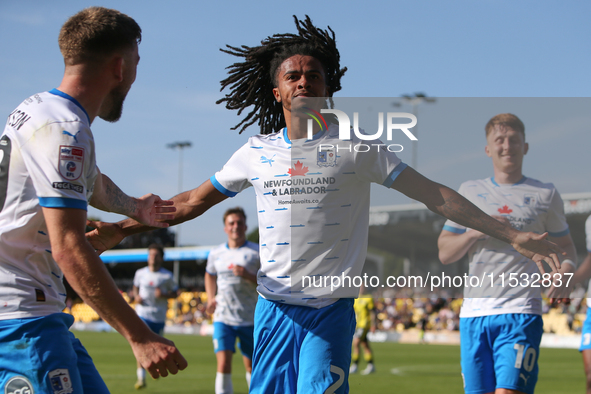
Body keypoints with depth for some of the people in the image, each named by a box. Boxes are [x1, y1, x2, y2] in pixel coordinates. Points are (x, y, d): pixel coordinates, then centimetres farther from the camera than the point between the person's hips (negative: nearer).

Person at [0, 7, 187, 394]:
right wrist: (140, 336, -27)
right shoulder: (63, 129, -17)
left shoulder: (40, 107, 15)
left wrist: (135, 207, 57)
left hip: (38, 310, 10)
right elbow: (69, 248, -25)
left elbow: (93, 182, 38)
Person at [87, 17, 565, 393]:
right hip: (274, 305, 3)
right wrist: (122, 229, 11)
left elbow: (433, 194, -1)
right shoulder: (257, 152, 8)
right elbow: (192, 202, 17)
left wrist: (511, 234, -7)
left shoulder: (356, 145, 0)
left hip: (331, 309, -3)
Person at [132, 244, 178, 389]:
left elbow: (174, 293, 6)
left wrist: (164, 295, -14)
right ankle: (141, 377, -14)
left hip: (159, 316, 0)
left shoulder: (167, 276, 0)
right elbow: (135, 288, 21)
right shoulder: (140, 273, 6)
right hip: (143, 313, 0)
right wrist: (136, 297, -1)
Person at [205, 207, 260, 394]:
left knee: (252, 366, 10)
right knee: (223, 365, -12)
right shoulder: (215, 254, 8)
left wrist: (248, 276, -21)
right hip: (223, 317, 1)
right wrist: (211, 298, 12)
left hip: (250, 319, -1)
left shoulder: (257, 252, -3)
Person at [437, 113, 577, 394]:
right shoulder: (469, 191, 15)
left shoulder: (545, 194, 10)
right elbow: (444, 252, 14)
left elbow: (564, 245, 16)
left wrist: (565, 270, -8)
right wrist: (474, 233, -6)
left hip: (521, 311, -3)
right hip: (474, 312, 3)